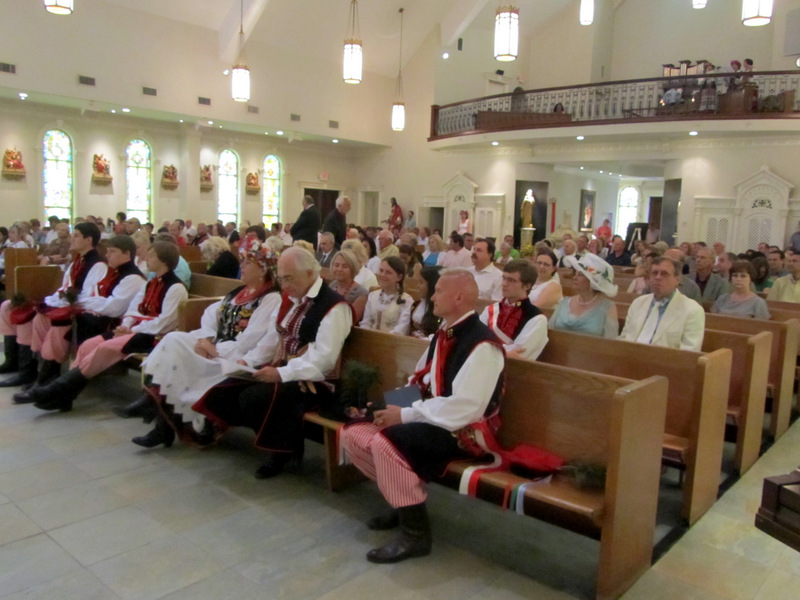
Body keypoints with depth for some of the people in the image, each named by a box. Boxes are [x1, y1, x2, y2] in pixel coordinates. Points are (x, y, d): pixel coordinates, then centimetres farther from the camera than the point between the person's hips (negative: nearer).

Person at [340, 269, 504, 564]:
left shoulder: (482, 344, -19)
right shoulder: (443, 333, 10)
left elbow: (464, 408, -26)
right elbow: (420, 382, 18)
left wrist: (405, 415, -22)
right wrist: (395, 405, -1)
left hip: (462, 430, -9)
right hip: (429, 417, 9)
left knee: (387, 443, -32)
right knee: (353, 434, 1)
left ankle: (415, 532, -12)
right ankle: (404, 497, 16)